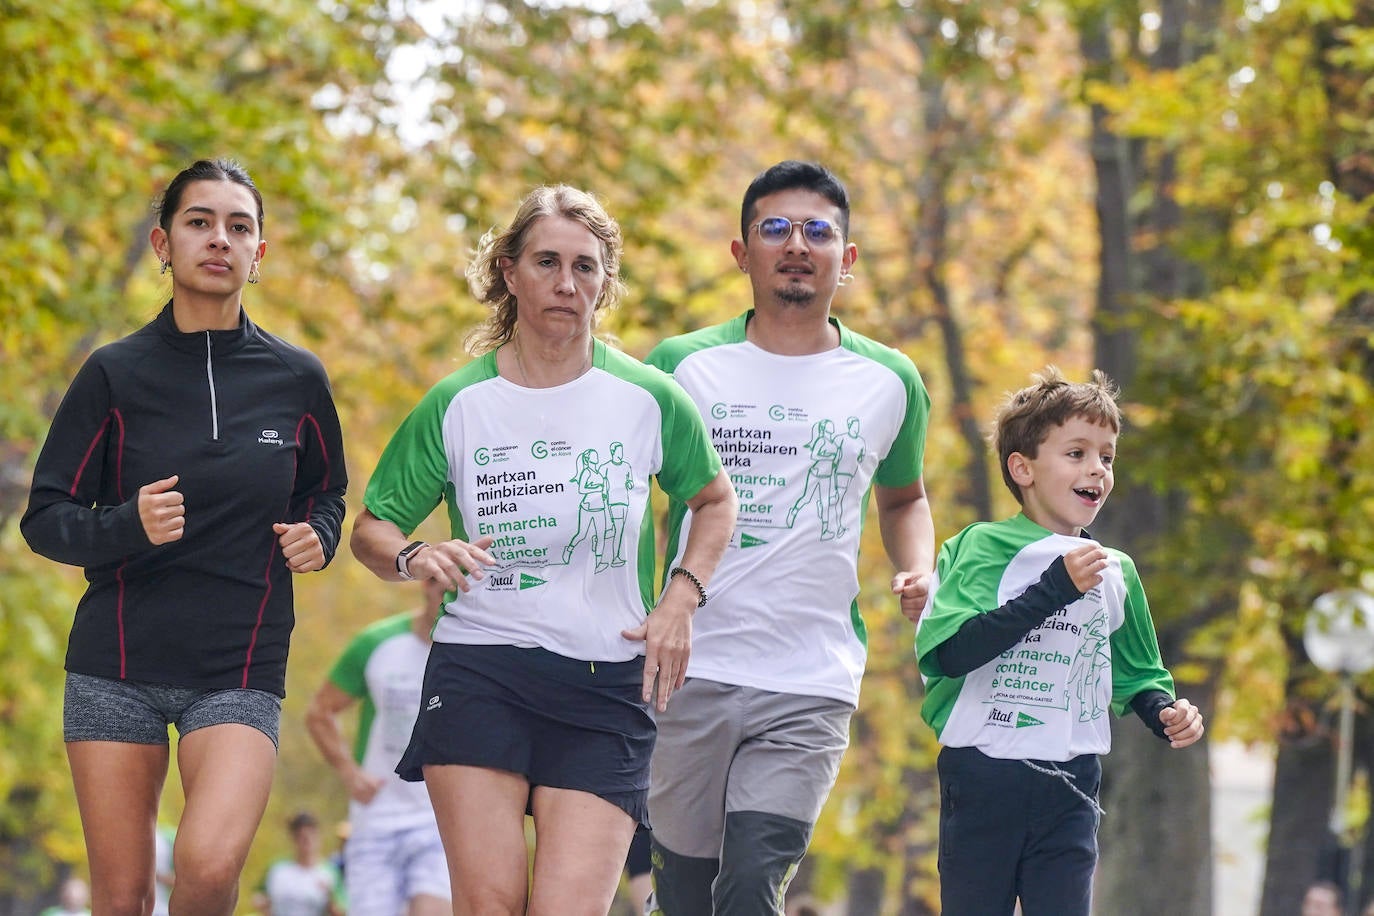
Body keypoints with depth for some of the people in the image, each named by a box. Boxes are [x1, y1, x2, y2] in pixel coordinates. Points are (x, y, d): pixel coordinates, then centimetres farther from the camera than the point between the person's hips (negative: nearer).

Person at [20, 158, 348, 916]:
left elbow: (325, 492, 22)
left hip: (239, 667, 0)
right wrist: (129, 526, -19)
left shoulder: (295, 380, 5)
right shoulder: (116, 375, 1)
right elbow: (45, 520, 1)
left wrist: (317, 537, -2)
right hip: (117, 661, 0)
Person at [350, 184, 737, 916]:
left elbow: (714, 500, 20)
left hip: (607, 687, 0)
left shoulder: (648, 399, 2)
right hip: (479, 669, 0)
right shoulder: (457, 404, 2)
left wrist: (681, 599, 4)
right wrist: (415, 558, -12)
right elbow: (370, 530, 11)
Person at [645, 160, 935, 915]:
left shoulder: (889, 383, 8)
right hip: (689, 674, 1)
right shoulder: (681, 366, 4)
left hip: (812, 687, 0)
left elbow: (902, 495, 27)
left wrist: (917, 570, 6)